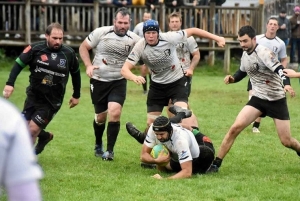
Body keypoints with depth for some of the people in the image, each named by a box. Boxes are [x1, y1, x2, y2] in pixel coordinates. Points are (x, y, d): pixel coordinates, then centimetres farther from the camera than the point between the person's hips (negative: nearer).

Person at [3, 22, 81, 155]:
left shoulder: (69, 54, -5)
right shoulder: (35, 49, -9)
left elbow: (75, 73, 11)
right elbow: (19, 64, -4)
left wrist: (76, 95, 18)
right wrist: (10, 83, -16)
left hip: (52, 102, -2)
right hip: (33, 97, 2)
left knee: (33, 130, -9)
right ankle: (45, 136, 36)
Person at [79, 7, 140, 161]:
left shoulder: (134, 39, -7)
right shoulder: (101, 33, -11)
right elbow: (83, 47, 0)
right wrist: (88, 65, -14)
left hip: (118, 82, 0)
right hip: (98, 80, 0)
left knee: (115, 113, -19)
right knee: (101, 117, 10)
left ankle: (110, 150, -9)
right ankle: (98, 145, 38)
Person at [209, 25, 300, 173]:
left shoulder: (263, 53, -18)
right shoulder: (245, 55, 4)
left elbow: (279, 69, -31)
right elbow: (242, 72, 23)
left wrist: (286, 84, -50)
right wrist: (232, 78, 1)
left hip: (276, 100, -5)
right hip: (258, 98, 5)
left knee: (286, 141, -3)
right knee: (235, 128, -13)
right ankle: (216, 164, -9)